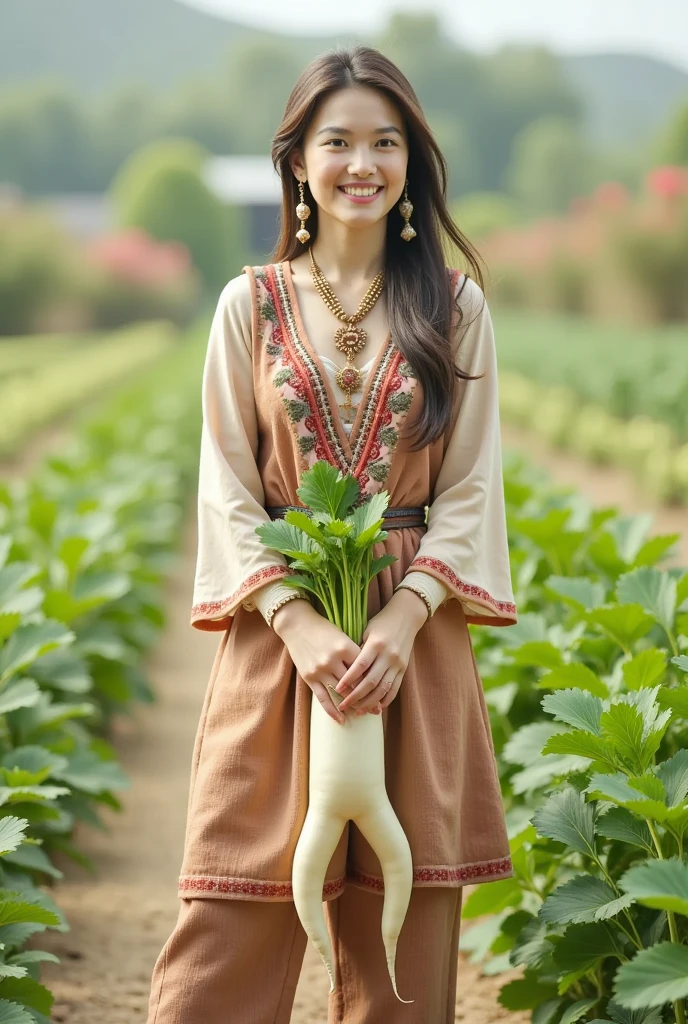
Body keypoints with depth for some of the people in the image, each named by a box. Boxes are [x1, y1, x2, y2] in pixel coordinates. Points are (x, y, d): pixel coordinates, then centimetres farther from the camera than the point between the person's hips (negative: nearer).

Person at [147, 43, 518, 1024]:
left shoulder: (455, 305, 5)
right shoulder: (252, 304, 3)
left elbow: (471, 487, 2)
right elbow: (227, 488, 0)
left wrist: (402, 619, -13)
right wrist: (301, 623, -14)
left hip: (414, 632, 1)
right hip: (281, 627, -1)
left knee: (402, 932, 5)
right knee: (236, 926, -2)